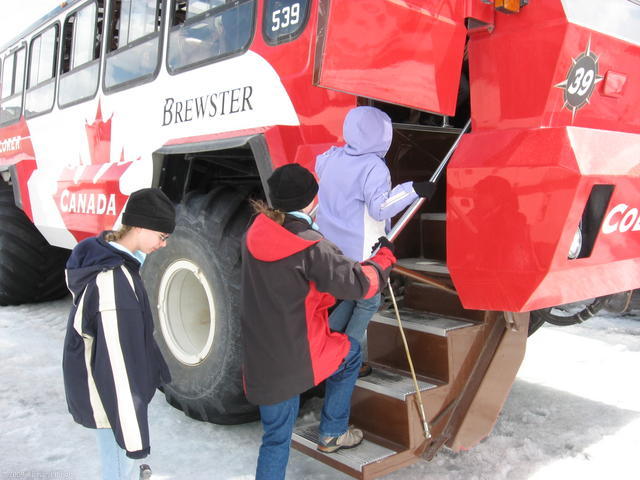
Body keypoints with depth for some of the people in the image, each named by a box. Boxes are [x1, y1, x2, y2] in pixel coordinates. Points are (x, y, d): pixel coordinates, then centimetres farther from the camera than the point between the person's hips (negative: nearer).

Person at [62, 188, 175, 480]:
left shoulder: (102, 254, -3)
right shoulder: (115, 284, -33)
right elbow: (118, 362, -29)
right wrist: (134, 438, -23)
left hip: (93, 384, 9)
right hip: (110, 398, -9)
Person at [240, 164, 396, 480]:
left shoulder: (254, 236, 2)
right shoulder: (310, 246, -19)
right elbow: (358, 283, -16)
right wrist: (385, 256, 2)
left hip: (260, 361, 6)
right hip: (298, 355, -6)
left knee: (276, 436, 20)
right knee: (350, 353, 26)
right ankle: (332, 434, 32)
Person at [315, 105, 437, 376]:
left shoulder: (332, 157, 0)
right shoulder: (373, 167, -21)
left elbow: (319, 167, 23)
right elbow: (381, 207, -29)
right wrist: (413, 190, -27)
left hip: (330, 248, 7)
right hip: (360, 253, -7)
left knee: (353, 295, 25)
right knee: (369, 303, 12)